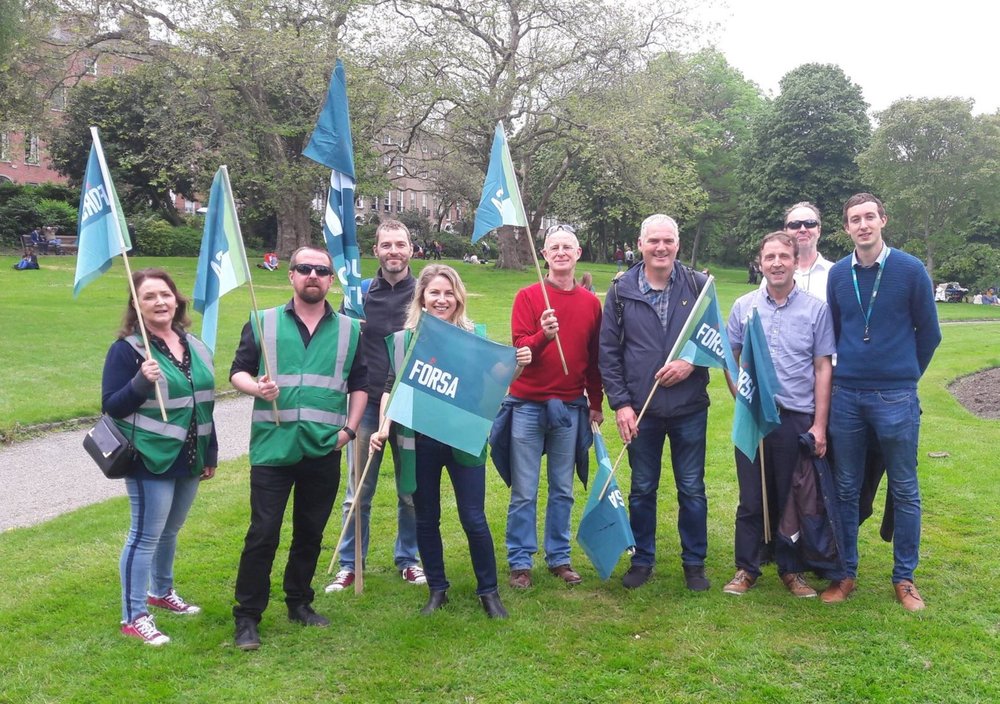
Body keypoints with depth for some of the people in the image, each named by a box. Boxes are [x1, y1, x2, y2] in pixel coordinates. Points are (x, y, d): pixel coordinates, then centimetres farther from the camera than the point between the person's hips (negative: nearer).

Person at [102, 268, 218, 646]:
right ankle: (133, 617, 11)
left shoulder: (194, 346, 9)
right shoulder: (127, 349, -11)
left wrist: (211, 453, 15)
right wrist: (140, 382, -30)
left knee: (170, 531, 21)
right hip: (151, 460, -6)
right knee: (145, 536, -1)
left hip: (189, 460, 7)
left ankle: (161, 592, 41)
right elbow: (111, 407, -12)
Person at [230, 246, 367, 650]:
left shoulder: (349, 330, 9)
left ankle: (299, 603, 31)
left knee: (310, 533, 14)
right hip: (272, 448, -2)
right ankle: (247, 617, 11)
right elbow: (238, 371, 5)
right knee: (263, 534, -2)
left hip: (324, 451, 2)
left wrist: (349, 427, 2)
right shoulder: (263, 323, 4)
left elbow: (360, 384, 13)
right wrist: (255, 386, -17)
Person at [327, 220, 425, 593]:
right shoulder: (361, 293, 2)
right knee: (359, 493, 8)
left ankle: (408, 559, 28)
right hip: (368, 403, 1)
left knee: (411, 491, 11)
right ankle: (349, 565, 21)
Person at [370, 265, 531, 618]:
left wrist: (518, 366, -16)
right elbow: (392, 388, 3)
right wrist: (383, 428, -10)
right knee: (426, 519, 12)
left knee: (473, 519, 1)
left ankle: (488, 591, 20)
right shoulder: (405, 339, 2)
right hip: (420, 442, 2)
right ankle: (437, 590, 29)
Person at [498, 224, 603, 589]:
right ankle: (520, 562, 14)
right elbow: (518, 348, -10)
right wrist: (544, 334, -29)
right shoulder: (528, 297, -2)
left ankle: (559, 557, 23)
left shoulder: (591, 302, 7)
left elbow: (594, 357, 13)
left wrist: (596, 403, 14)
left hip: (570, 407, 3)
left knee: (563, 490, 10)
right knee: (524, 492, 3)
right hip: (528, 405, -2)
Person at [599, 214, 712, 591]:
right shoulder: (621, 291, 0)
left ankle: (694, 563, 26)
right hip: (640, 411, 1)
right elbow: (608, 352, 0)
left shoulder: (698, 286, -1)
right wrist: (620, 403, -6)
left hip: (689, 408, 0)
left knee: (692, 490, 9)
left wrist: (692, 363, -14)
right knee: (641, 490, 13)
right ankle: (642, 560, 29)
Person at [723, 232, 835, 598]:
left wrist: (819, 424, -4)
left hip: (798, 419, -1)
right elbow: (730, 359, 12)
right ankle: (746, 568, 21)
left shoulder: (816, 309, 1)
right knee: (751, 498, 8)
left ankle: (792, 569, 24)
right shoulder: (743, 306, 4)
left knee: (792, 499, 9)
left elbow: (823, 368, 1)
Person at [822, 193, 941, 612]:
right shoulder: (838, 274, 3)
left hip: (896, 399, -2)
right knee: (846, 490, 9)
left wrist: (907, 374, 10)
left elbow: (929, 332, 4)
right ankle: (846, 573, 21)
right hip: (846, 396, 2)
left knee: (905, 491, 7)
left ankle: (904, 577, 21)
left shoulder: (910, 270, -4)